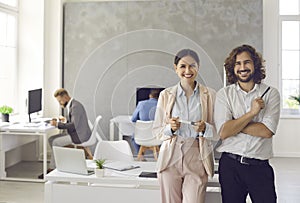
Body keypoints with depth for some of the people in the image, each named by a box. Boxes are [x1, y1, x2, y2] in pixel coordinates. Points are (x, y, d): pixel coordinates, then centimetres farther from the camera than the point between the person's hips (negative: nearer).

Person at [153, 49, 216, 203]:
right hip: (171, 157, 1)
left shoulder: (210, 95, 4)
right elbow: (157, 130, 9)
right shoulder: (166, 95, 7)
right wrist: (170, 128, -11)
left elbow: (218, 131, 6)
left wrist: (204, 128, -14)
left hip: (197, 158, -1)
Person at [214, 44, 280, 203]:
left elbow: (267, 131, -10)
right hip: (230, 165, 1)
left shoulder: (271, 93, 2)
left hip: (260, 166, 0)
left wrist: (234, 124, -8)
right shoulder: (224, 94, 2)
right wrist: (252, 113, -11)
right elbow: (223, 132, -9)